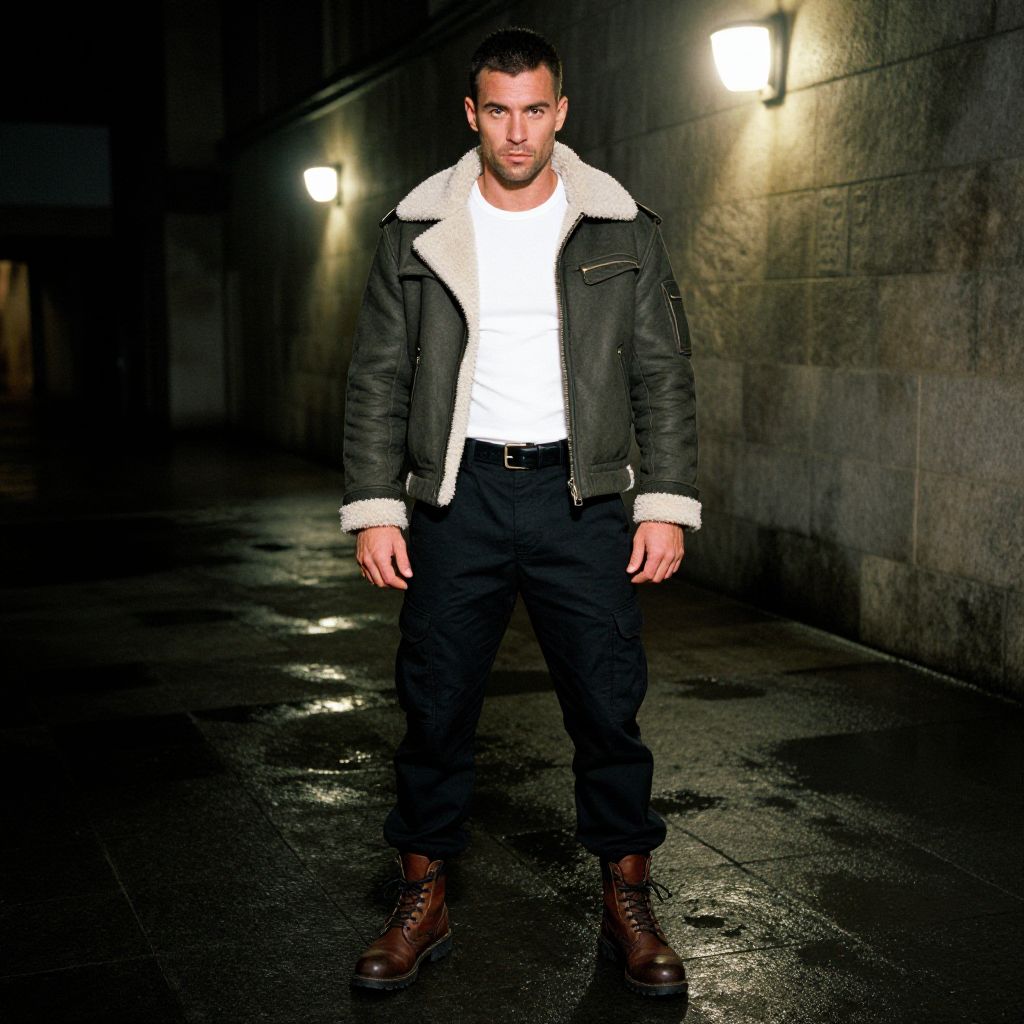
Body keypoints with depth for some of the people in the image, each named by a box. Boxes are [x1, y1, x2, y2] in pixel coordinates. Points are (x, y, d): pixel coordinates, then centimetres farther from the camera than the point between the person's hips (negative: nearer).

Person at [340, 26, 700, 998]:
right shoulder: (416, 228, 3)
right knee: (435, 708, 5)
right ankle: (422, 904, 22)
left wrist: (667, 505, -3)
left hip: (580, 495, 0)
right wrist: (373, 508, -3)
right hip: (457, 494, 1)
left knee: (609, 708, 1)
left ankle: (629, 907, 19)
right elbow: (378, 377, 4)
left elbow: (663, 377, 5)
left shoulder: (623, 228, 3)